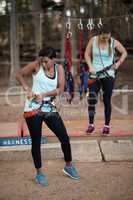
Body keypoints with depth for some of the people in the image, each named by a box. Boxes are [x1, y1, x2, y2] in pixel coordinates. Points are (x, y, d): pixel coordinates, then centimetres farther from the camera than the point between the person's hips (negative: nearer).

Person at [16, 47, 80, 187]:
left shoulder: (59, 68, 0)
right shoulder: (36, 65, -6)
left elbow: (60, 88, -7)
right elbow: (19, 74, 2)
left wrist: (44, 94, -17)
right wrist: (27, 89, -10)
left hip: (49, 108, 3)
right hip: (33, 108, -3)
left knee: (64, 137, 2)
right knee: (36, 141, 4)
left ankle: (68, 166, 24)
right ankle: (39, 173, 18)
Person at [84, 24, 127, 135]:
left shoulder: (114, 42, -5)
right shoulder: (93, 40, -4)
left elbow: (124, 53, 8)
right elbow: (87, 54, 6)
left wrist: (118, 63, -5)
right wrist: (90, 66, -6)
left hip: (109, 75, 0)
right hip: (95, 75, 0)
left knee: (107, 100, 5)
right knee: (91, 99, -9)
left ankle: (107, 125, 15)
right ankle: (91, 124, 2)